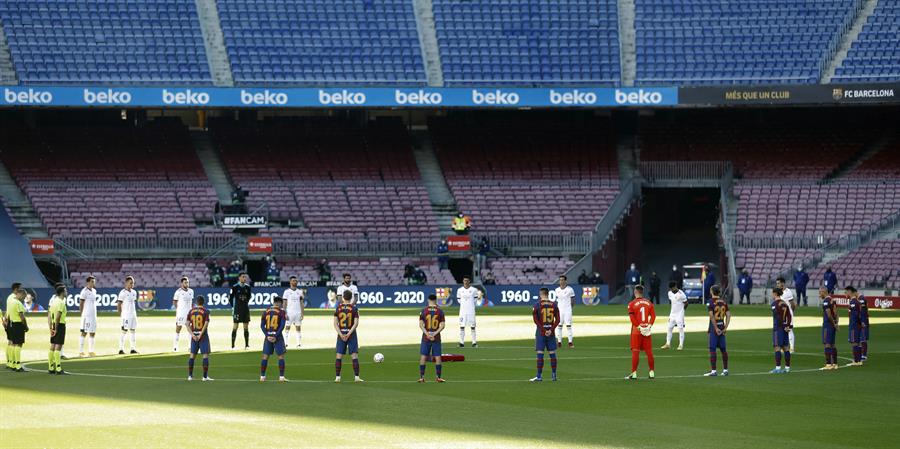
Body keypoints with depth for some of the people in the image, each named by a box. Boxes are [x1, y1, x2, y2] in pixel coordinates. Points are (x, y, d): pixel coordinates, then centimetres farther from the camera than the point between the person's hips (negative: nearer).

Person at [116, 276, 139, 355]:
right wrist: (120, 314, -13)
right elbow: (118, 304, -10)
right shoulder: (123, 293, -11)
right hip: (126, 315, -7)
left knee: (133, 331, 7)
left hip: (133, 315, 7)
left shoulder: (134, 292, 11)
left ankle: (133, 348, 11)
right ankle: (121, 349, -5)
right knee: (124, 331, -7)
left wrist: (135, 313, 14)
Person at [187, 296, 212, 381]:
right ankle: (205, 376, -5)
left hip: (194, 335, 4)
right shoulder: (205, 311, -6)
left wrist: (192, 335, -6)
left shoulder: (191, 311, 5)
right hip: (203, 335, -4)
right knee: (205, 354, -1)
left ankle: (190, 375, 13)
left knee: (192, 355, 11)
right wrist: (200, 335, -14)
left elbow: (188, 324, -1)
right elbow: (206, 324, -15)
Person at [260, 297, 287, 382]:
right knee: (281, 356, 3)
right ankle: (281, 377, -2)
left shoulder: (266, 311, 7)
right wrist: (276, 336, -11)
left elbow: (262, 325, 3)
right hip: (277, 336, -4)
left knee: (265, 356, 9)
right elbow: (282, 326, -13)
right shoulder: (281, 312, -5)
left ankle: (262, 376, 10)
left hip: (268, 336, 4)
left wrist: (267, 335, -3)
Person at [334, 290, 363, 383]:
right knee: (354, 355, 1)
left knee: (338, 356, 5)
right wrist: (349, 334, -12)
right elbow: (356, 323, -11)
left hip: (341, 334, 1)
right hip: (351, 333, -1)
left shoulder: (338, 307, 1)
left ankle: (337, 377, 2)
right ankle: (356, 377, -3)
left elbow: (335, 323, -4)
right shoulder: (354, 308, -4)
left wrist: (341, 334, -7)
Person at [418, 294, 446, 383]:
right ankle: (438, 377, 6)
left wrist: (427, 334, -11)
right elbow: (442, 325, -6)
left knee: (423, 356, 5)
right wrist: (435, 333, -9)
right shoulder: (440, 311, -1)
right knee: (437, 357, 6)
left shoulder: (423, 311, -2)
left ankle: (421, 377, 3)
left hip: (426, 337, 0)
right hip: (436, 337, 0)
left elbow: (421, 325, -7)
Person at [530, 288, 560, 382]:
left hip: (541, 332, -3)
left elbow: (535, 320, -9)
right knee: (552, 354, 8)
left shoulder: (537, 305, -5)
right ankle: (554, 375, 10)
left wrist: (544, 330, -9)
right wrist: (551, 330, -6)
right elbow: (557, 320, 0)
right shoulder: (554, 305, 4)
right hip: (551, 332, 3)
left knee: (540, 354, -2)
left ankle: (539, 376, -4)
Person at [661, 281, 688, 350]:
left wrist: (680, 310, 4)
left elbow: (686, 303, -7)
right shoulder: (670, 293, 4)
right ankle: (668, 344, 17)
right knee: (669, 328, 9)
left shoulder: (681, 294, -16)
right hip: (672, 313, 7)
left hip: (680, 314, -7)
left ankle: (681, 345, 1)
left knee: (680, 329, -4)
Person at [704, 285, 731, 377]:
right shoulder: (724, 302, 7)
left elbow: (712, 317, -18)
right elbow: (728, 315, 3)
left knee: (712, 349, -3)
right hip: (722, 326, 6)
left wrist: (716, 328, -15)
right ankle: (725, 370, 15)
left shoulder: (711, 303, -10)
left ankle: (713, 370, -6)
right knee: (723, 349, 11)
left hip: (714, 328, -6)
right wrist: (725, 327, 1)